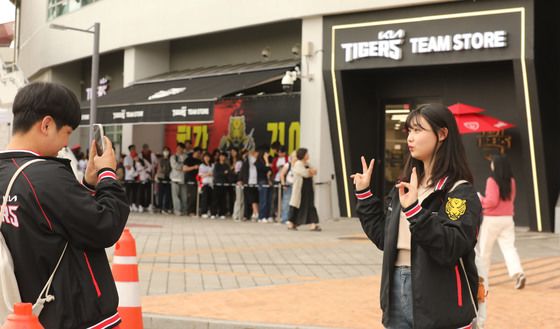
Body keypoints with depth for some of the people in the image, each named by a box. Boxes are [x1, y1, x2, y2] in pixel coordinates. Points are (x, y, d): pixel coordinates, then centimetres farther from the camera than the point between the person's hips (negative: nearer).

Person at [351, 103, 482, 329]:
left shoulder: (460, 191, -10)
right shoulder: (404, 186, 11)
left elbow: (451, 249, -22)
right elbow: (384, 238, 15)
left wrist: (415, 210, -29)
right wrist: (364, 195, 14)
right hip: (398, 291, 7)